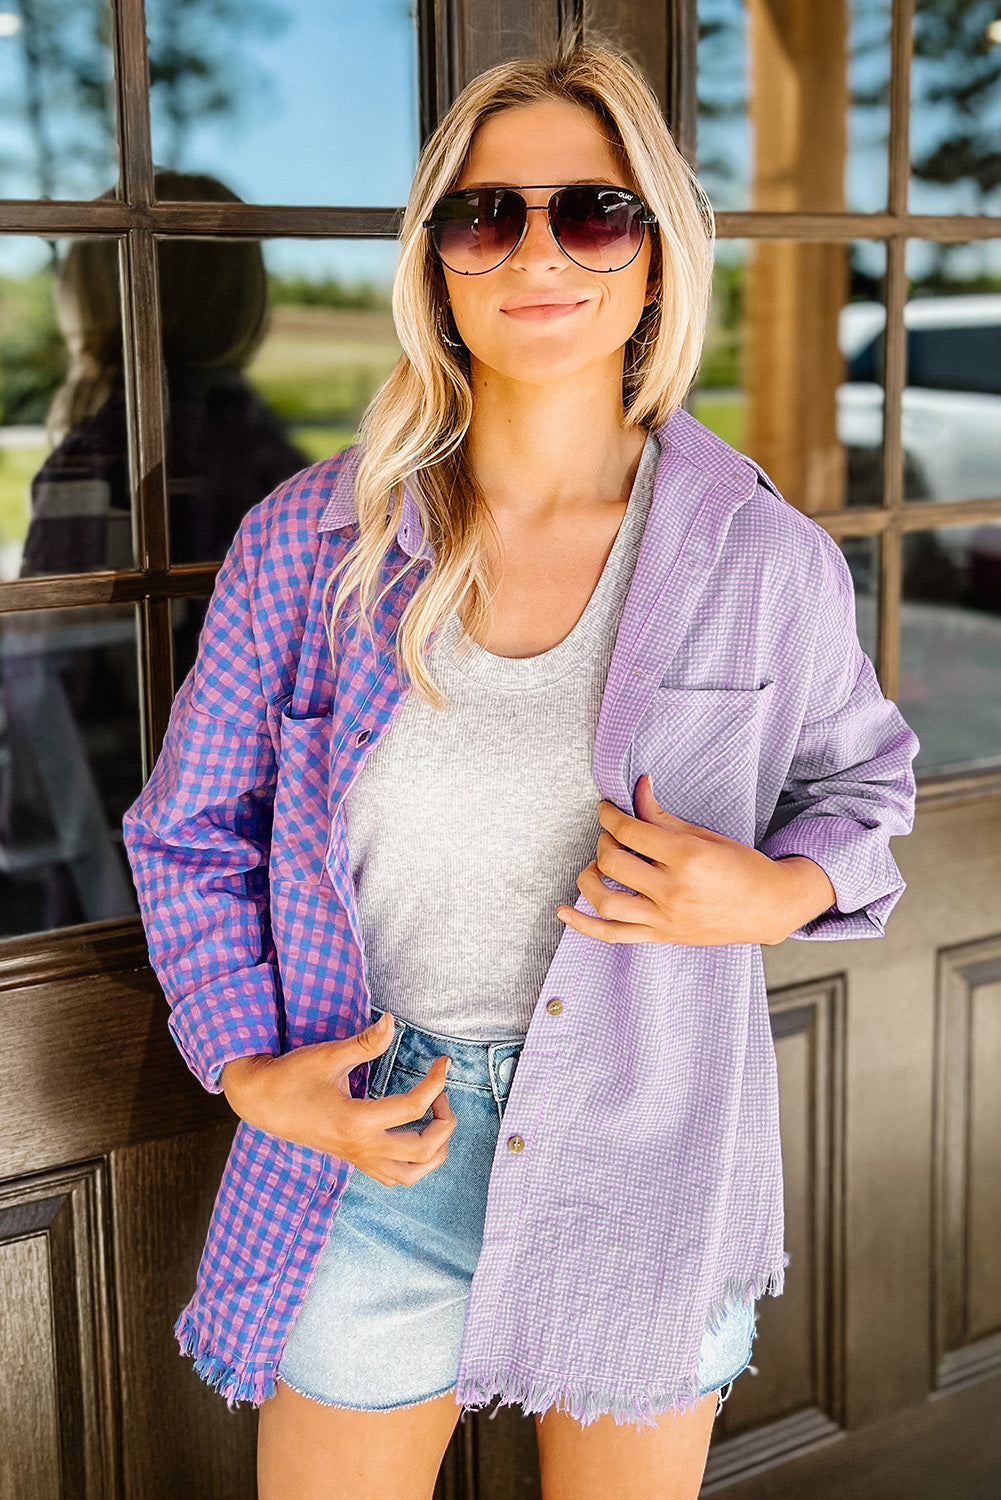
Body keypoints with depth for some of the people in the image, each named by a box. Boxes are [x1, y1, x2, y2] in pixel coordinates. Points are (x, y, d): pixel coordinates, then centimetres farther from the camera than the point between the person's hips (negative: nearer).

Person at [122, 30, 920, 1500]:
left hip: (650, 1162, 1)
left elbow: (860, 779, 10)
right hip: (373, 1157, 0)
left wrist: (775, 893, -12)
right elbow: (192, 830, 5)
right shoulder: (305, 546, -6)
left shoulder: (770, 562, -7)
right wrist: (252, 1072, -8)